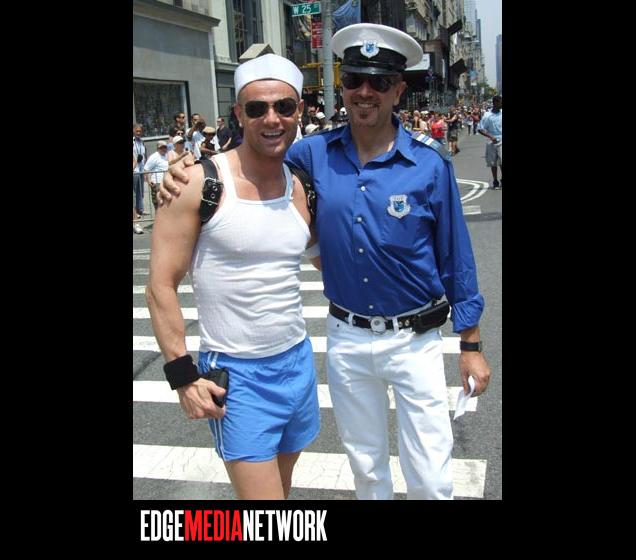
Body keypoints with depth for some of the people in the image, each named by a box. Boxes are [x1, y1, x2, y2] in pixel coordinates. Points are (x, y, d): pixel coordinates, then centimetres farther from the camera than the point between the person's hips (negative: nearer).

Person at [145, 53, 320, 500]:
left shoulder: (298, 186, 2)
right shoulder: (201, 182, -13)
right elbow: (162, 285, -11)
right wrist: (183, 374, -13)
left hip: (298, 359, 6)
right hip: (234, 373, -5)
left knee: (283, 485, 20)